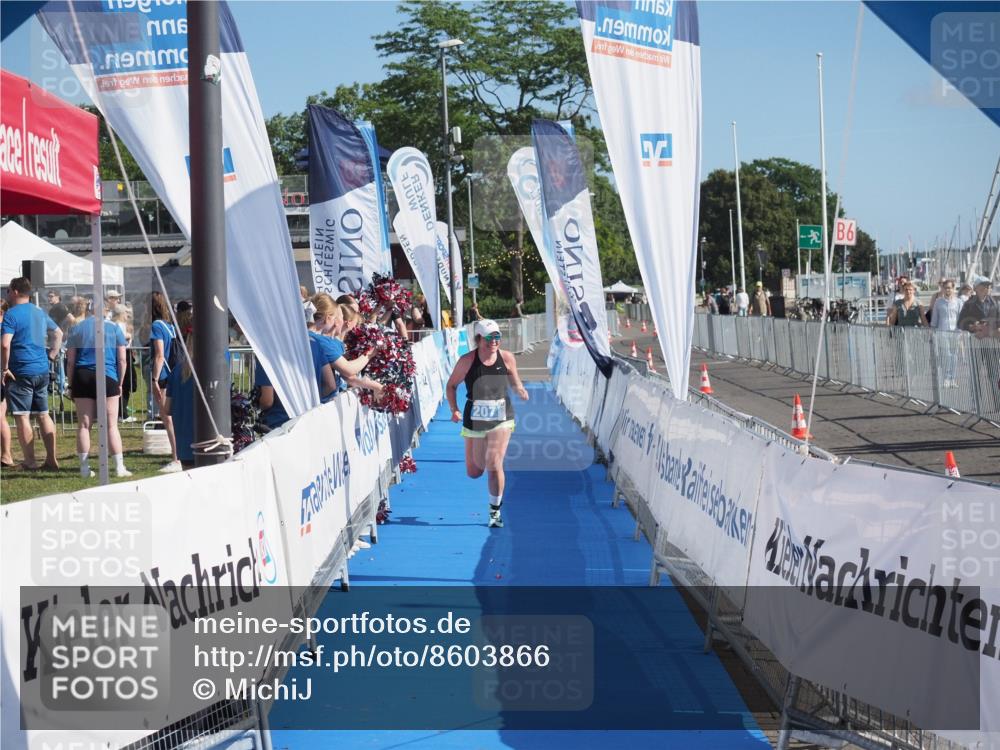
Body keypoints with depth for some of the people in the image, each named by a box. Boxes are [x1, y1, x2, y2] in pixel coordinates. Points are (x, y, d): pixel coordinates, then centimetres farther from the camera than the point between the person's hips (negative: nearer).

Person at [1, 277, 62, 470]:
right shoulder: (40, 312, 13)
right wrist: (52, 354, 20)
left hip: (21, 372, -7)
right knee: (43, 415, 12)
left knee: (22, 417, -1)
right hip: (42, 371, 7)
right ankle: (51, 459, 12)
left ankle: (30, 461, -1)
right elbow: (58, 334, 25)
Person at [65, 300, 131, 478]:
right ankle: (119, 467, -2)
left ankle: (85, 468, 4)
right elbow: (122, 359, 2)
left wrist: (71, 384, 11)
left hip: (82, 378, 1)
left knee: (84, 425, 4)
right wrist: (120, 383, 10)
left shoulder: (77, 329, 9)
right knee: (111, 425, 1)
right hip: (107, 378, -1)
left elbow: (70, 361, 6)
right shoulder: (114, 328, 6)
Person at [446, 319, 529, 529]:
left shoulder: (507, 358, -3)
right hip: (474, 418, 1)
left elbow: (515, 380, 12)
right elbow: (452, 385, 3)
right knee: (474, 472, 9)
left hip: (501, 418, -1)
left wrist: (520, 390, -11)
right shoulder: (467, 361, -8)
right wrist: (454, 410, -10)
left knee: (494, 464, -14)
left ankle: (495, 511, 1)